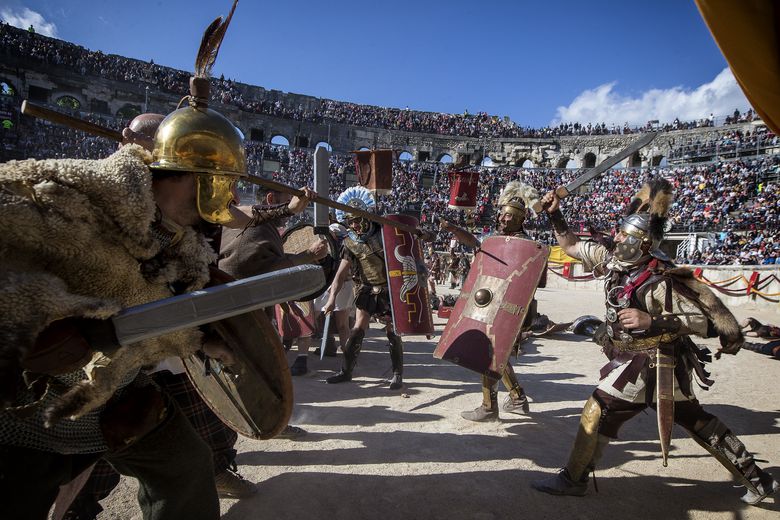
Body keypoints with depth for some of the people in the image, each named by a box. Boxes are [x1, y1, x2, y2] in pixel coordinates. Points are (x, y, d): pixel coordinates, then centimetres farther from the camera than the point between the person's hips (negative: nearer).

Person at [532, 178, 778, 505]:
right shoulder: (614, 261, -2)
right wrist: (555, 214, -1)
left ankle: (573, 479, 15)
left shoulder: (659, 283, -24)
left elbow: (704, 321, -23)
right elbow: (571, 247, 7)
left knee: (597, 411, -2)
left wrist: (652, 321, -33)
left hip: (648, 365, -8)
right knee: (698, 421, 19)